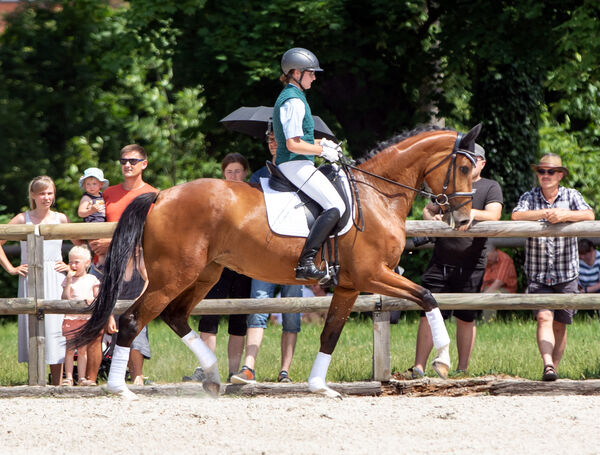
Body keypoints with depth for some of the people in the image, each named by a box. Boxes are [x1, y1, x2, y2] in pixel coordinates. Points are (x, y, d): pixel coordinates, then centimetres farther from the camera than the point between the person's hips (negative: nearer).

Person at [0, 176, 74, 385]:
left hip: (55, 281, 1)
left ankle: (57, 383, -1)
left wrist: (72, 265, 7)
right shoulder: (23, 219, 2)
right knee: (32, 327, -4)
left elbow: (80, 244, 19)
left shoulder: (60, 219, 7)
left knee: (55, 328, -3)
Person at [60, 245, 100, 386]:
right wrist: (69, 281, -10)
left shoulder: (92, 279, 8)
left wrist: (92, 300, -13)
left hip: (86, 318, 0)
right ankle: (68, 377, -2)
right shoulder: (68, 280, 7)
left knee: (82, 349, 4)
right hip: (70, 317, 0)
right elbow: (65, 298, -5)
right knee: (70, 349, -2)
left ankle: (82, 377, 6)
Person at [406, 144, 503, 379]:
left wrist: (473, 213, -30)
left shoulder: (490, 188, 4)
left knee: (466, 318, 4)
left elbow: (493, 216, -12)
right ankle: (418, 368, -1)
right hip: (440, 262, 3)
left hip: (470, 265, -3)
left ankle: (462, 369, 13)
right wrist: (432, 218, -1)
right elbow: (427, 210, 22)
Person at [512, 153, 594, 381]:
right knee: (544, 317, -18)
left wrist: (565, 215, -28)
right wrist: (545, 213, -23)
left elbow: (589, 215, -13)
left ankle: (554, 367, 19)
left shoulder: (571, 196, 4)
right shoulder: (529, 197, 3)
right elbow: (516, 216, -16)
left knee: (560, 324, 7)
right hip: (537, 274, -1)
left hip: (566, 275, 1)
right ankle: (547, 365, -29)